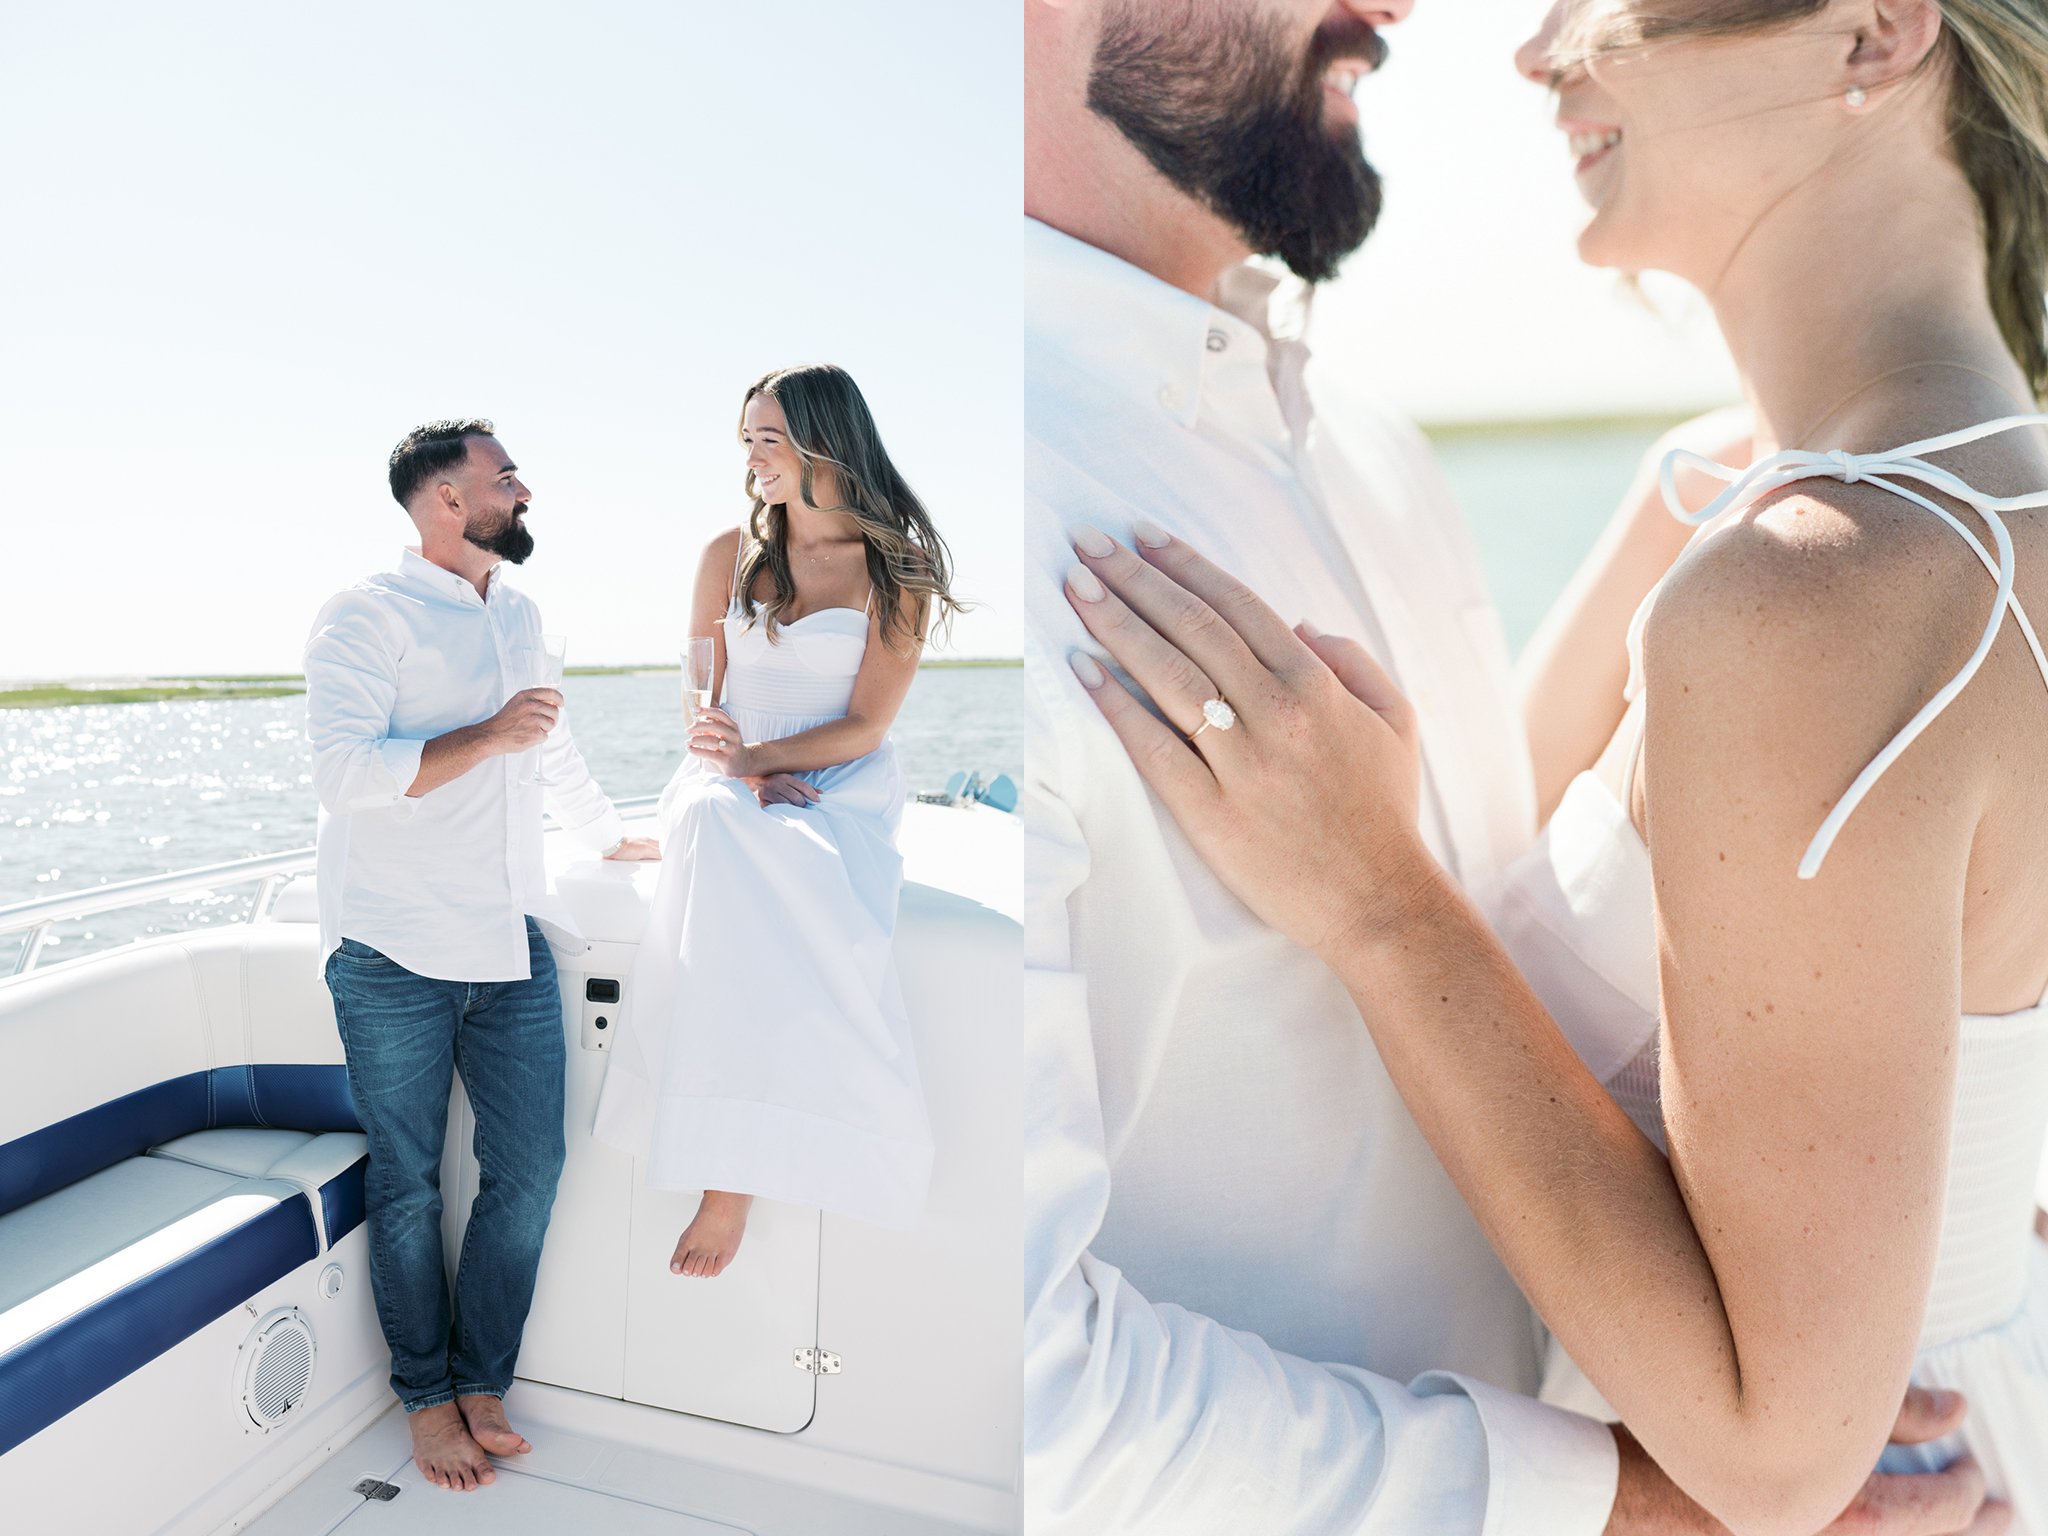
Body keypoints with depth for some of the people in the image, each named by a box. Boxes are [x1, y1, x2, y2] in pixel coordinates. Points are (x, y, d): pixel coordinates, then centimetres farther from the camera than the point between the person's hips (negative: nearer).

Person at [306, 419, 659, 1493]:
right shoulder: (366, 615, -6)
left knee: (529, 1171, 5)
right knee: (408, 1186, 7)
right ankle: (427, 1397, 26)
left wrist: (609, 837, 40)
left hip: (511, 943, 6)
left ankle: (480, 1384, 24)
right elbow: (342, 771, -18)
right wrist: (490, 734, -17)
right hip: (396, 957, -5)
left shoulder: (519, 616, 17)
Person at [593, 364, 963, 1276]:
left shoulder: (898, 567, 1)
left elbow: (864, 728, -4)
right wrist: (745, 774, -10)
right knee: (717, 840, -35)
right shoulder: (730, 554, 11)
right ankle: (734, 1165, -29)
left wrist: (752, 757, -15)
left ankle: (732, 1177, -24)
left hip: (843, 786, -2)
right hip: (731, 773, 2)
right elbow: (702, 695, 11)